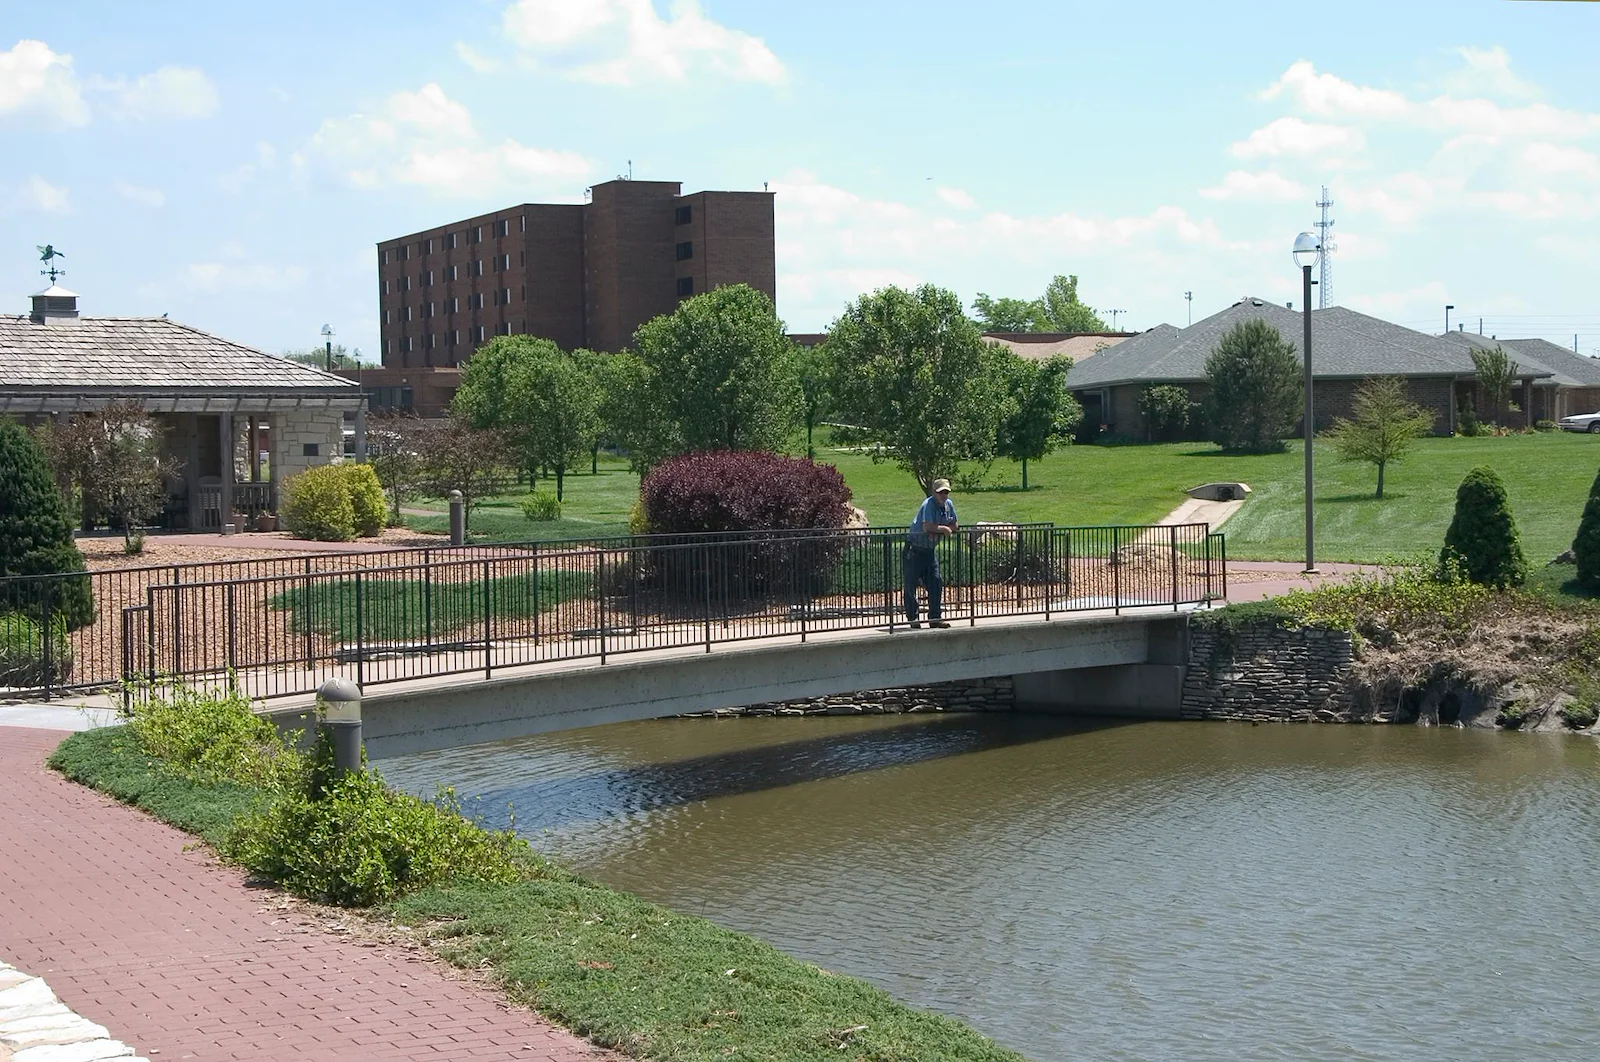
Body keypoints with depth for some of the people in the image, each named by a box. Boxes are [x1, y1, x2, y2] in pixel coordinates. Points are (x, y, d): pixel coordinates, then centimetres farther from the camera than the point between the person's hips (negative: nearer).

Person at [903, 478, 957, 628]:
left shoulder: (949, 504, 5)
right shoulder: (929, 504, -19)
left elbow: (953, 527, 7)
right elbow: (927, 527, -30)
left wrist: (936, 531, -11)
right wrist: (944, 528, -13)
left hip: (930, 550, 7)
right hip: (914, 549, -7)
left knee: (936, 583, 2)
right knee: (911, 584, -1)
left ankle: (935, 618, 8)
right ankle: (912, 618, 7)